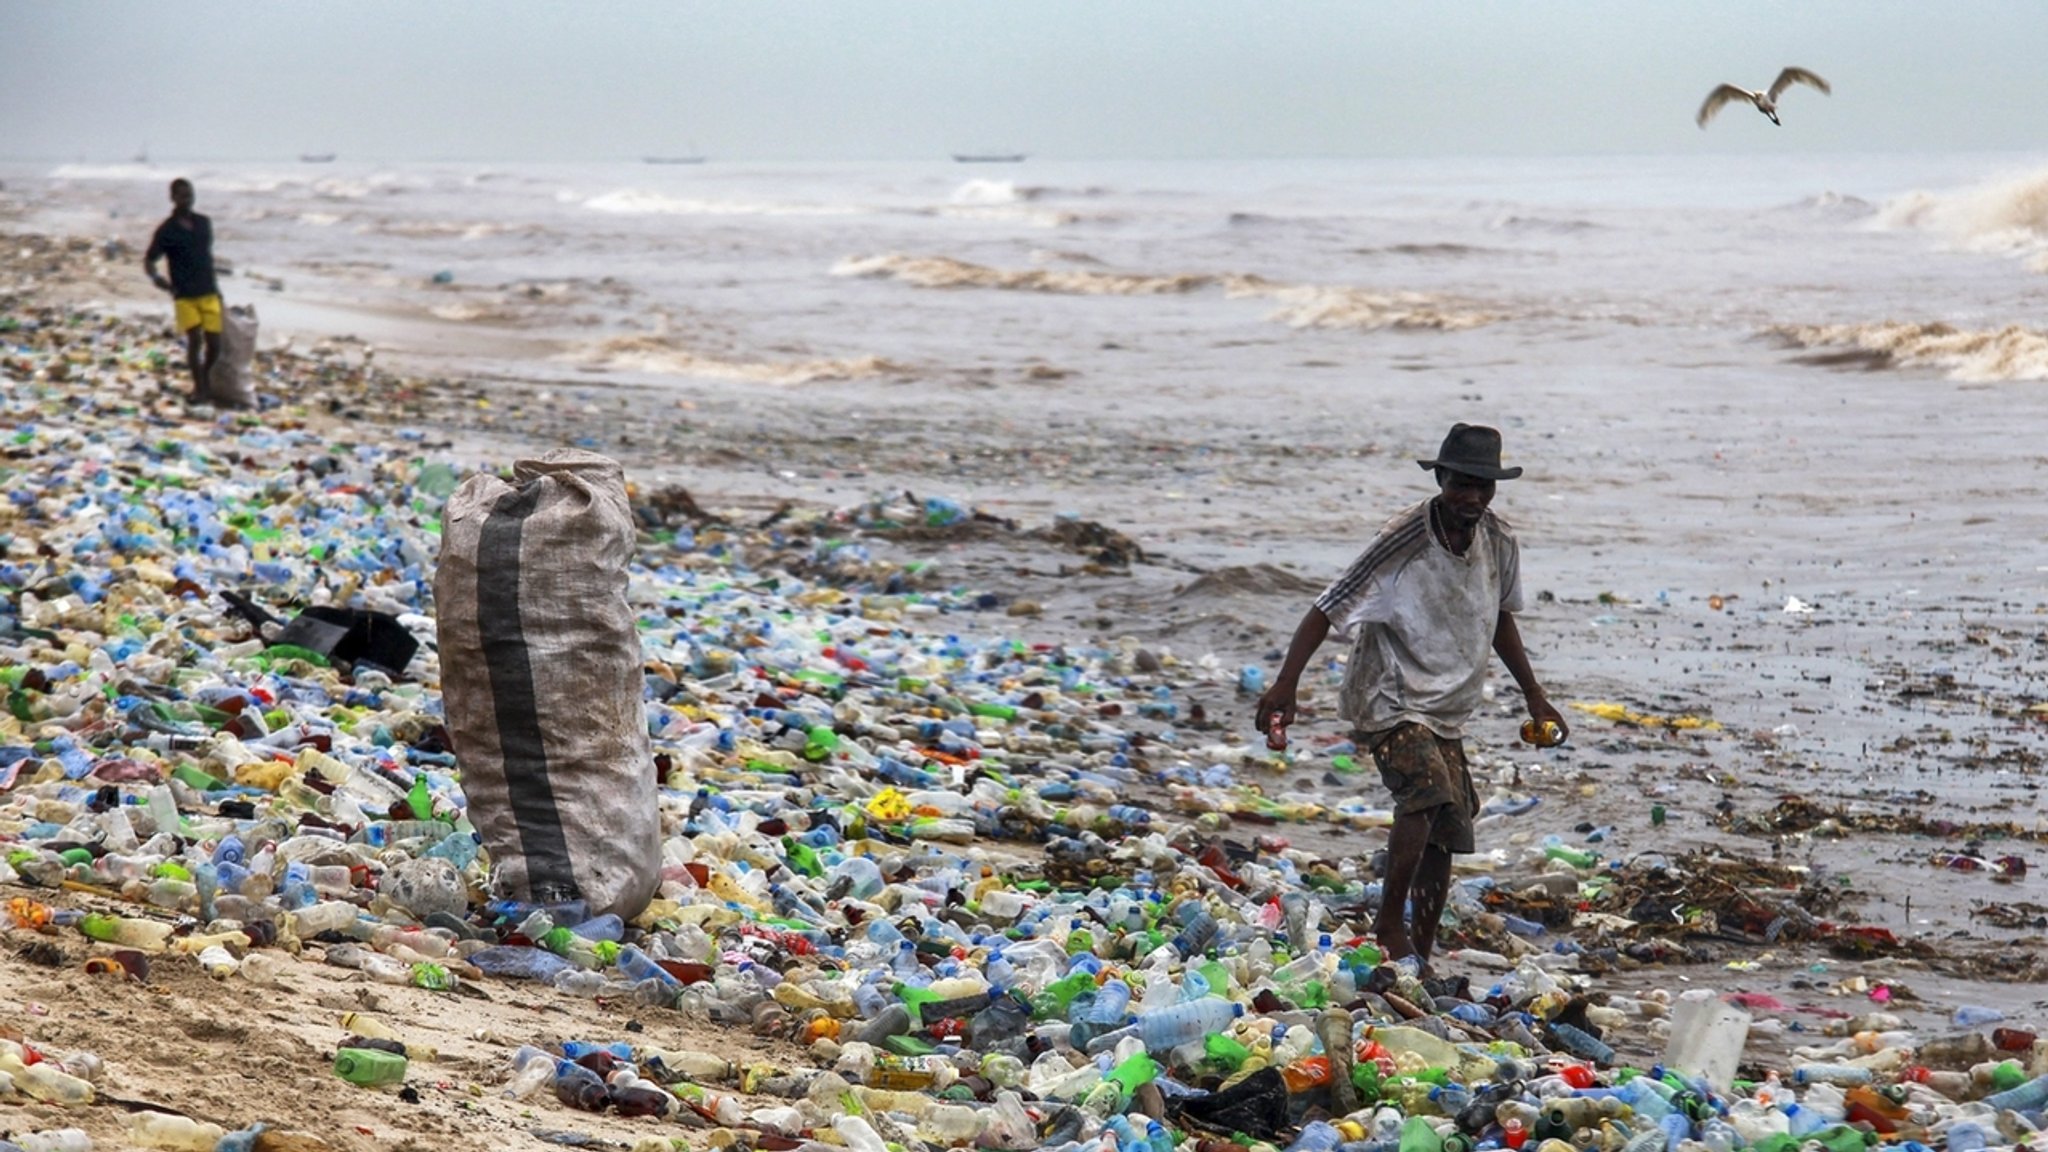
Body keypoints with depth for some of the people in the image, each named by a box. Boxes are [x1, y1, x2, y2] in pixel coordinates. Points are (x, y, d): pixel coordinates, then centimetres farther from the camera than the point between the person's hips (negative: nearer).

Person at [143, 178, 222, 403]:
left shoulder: (204, 223, 9)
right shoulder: (167, 230, -5)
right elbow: (149, 261, -3)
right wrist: (156, 277, -24)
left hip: (209, 294, 4)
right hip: (184, 296, -4)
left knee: (214, 344, 0)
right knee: (194, 339, -15)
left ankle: (205, 382, 25)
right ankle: (199, 389, -2)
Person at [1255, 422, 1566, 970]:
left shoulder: (1501, 544, 0)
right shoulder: (1403, 542, -19)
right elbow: (1327, 610, -18)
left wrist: (1533, 696, 22)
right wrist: (1285, 685, -27)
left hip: (1448, 710, 7)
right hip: (1389, 700, -7)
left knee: (1445, 834, 3)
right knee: (1428, 791, -29)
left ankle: (1422, 954, 14)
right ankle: (1388, 928, -19)